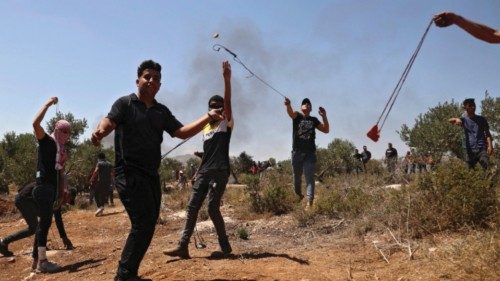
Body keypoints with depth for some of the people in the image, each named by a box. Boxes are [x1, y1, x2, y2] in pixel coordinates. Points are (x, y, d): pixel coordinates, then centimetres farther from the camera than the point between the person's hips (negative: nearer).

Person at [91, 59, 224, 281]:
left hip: (151, 175, 7)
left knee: (148, 224, 11)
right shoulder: (125, 103, 0)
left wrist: (207, 118, -8)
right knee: (144, 222, -17)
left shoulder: (162, 111, 15)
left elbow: (181, 132, 6)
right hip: (129, 173, -7)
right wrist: (99, 132, -42)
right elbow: (109, 121, -17)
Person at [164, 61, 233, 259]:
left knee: (213, 208, -9)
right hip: (204, 172, 7)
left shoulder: (226, 123, 2)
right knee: (192, 207, 1)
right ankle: (183, 247, 2)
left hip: (219, 172, -7)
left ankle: (225, 247, 7)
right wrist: (199, 170, 15)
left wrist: (227, 79, -28)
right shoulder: (205, 128, 21)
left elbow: (228, 101, -15)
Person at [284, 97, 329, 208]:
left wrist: (324, 116, -4)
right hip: (297, 152, 0)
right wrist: (288, 105, -42)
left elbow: (326, 130, 9)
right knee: (297, 177, 12)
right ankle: (299, 195, 38)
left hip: (310, 153, 1)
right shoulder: (297, 116, 5)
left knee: (310, 178, -8)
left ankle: (310, 202, -13)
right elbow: (290, 112, -18)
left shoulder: (314, 120, 12)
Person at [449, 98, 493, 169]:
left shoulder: (482, 119, 11)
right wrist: (456, 119, -36)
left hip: (482, 149, 0)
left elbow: (487, 133, 9)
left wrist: (490, 145, -7)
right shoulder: (464, 119, 7)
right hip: (470, 150, 0)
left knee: (488, 168, -13)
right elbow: (450, 120, -12)